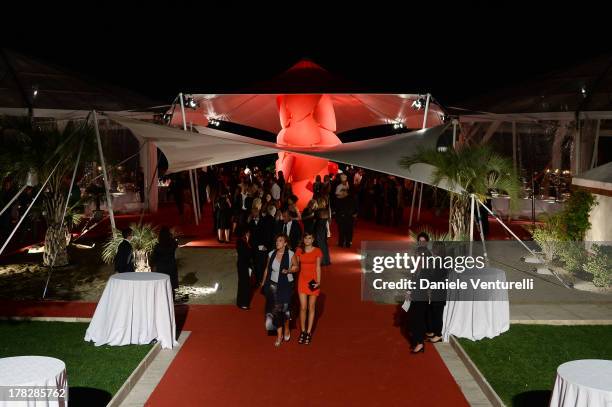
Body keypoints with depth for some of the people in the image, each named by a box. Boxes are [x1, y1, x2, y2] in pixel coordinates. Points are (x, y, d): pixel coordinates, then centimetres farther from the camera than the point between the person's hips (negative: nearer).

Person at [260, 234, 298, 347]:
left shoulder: (290, 254, -7)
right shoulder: (271, 254, 1)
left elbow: (296, 267, 2)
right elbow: (267, 269, 10)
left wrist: (288, 271, -17)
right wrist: (263, 282, 10)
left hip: (286, 285, -2)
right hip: (273, 285, 2)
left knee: (285, 308, -1)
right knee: (275, 309, 1)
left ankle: (286, 329, 29)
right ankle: (279, 335, 14)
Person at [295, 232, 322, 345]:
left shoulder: (317, 251, -3)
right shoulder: (299, 251, 4)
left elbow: (318, 267, -5)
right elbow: (296, 266, 6)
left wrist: (318, 281, -13)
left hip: (313, 281, -1)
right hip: (302, 280, 1)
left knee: (311, 307, 6)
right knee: (303, 307, -1)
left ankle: (309, 332, 15)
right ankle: (303, 332, 13)